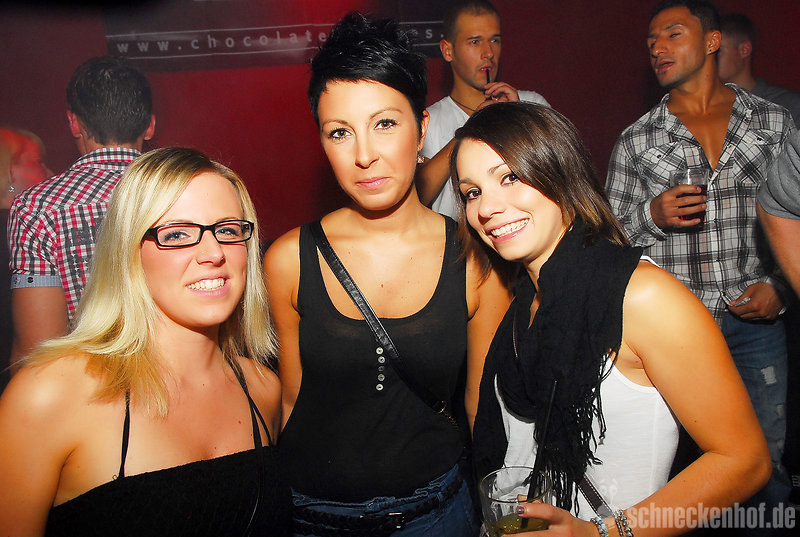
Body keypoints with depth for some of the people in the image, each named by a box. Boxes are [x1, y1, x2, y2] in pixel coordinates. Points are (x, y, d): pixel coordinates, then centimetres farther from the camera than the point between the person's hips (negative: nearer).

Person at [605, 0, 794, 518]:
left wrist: (780, 285, -4)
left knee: (768, 455, 12)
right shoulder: (636, 140, 1)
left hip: (755, 318, 1)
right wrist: (652, 214, -15)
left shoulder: (775, 121, 3)